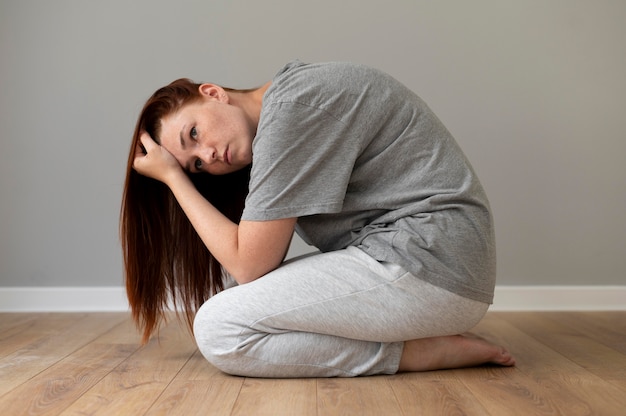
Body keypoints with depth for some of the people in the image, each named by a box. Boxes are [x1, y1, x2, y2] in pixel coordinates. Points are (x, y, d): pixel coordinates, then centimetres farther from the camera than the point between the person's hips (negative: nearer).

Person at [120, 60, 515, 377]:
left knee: (219, 330, -13)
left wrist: (172, 177, -3)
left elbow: (250, 265, -12)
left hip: (432, 259, -10)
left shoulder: (292, 104, -14)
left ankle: (418, 352, -8)